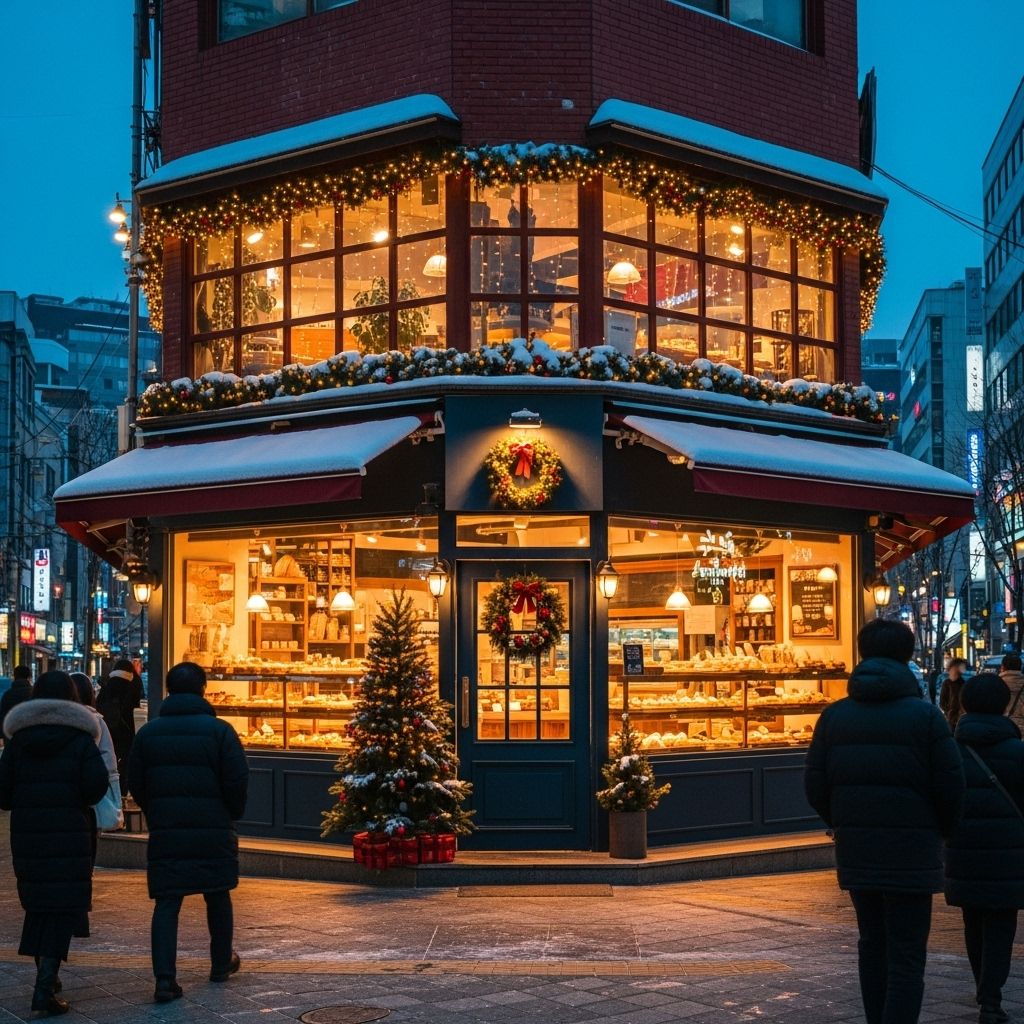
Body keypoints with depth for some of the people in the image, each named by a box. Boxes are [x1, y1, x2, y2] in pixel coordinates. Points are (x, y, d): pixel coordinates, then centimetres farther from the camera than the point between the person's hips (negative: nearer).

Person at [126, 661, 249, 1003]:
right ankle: (221, 964, 30)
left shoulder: (148, 732, 3)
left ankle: (165, 978, -10)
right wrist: (232, 814, 9)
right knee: (218, 897, 17)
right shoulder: (219, 730, -6)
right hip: (213, 830, -1)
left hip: (164, 831, 1)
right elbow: (238, 780, -8)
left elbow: (135, 782, 6)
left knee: (166, 903, 2)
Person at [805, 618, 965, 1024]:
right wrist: (940, 830, 9)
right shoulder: (925, 715, -8)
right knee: (906, 955, -2)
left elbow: (815, 785, 1)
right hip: (911, 852, -4)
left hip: (855, 850, 4)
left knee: (872, 943, 19)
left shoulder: (834, 715, 2)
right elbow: (951, 786, -9)